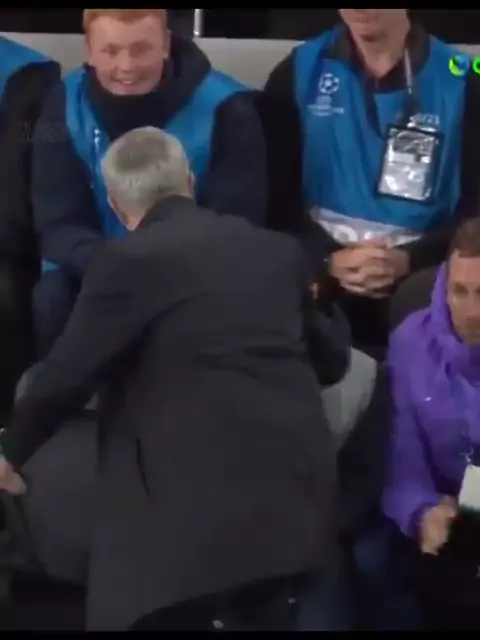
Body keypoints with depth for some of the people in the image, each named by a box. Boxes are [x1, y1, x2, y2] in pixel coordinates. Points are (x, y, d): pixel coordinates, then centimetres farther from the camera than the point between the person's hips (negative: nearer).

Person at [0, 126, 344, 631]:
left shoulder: (127, 262, -6)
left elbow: (65, 376, -4)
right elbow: (331, 363, 24)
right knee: (261, 618, 22)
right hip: (297, 495, 6)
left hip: (199, 502, -6)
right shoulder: (278, 250, 12)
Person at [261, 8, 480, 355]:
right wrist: (328, 257, -15)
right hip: (323, 274, 1)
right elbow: (278, 194, 3)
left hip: (418, 273, 0)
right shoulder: (298, 73, 7)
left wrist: (407, 260, -14)